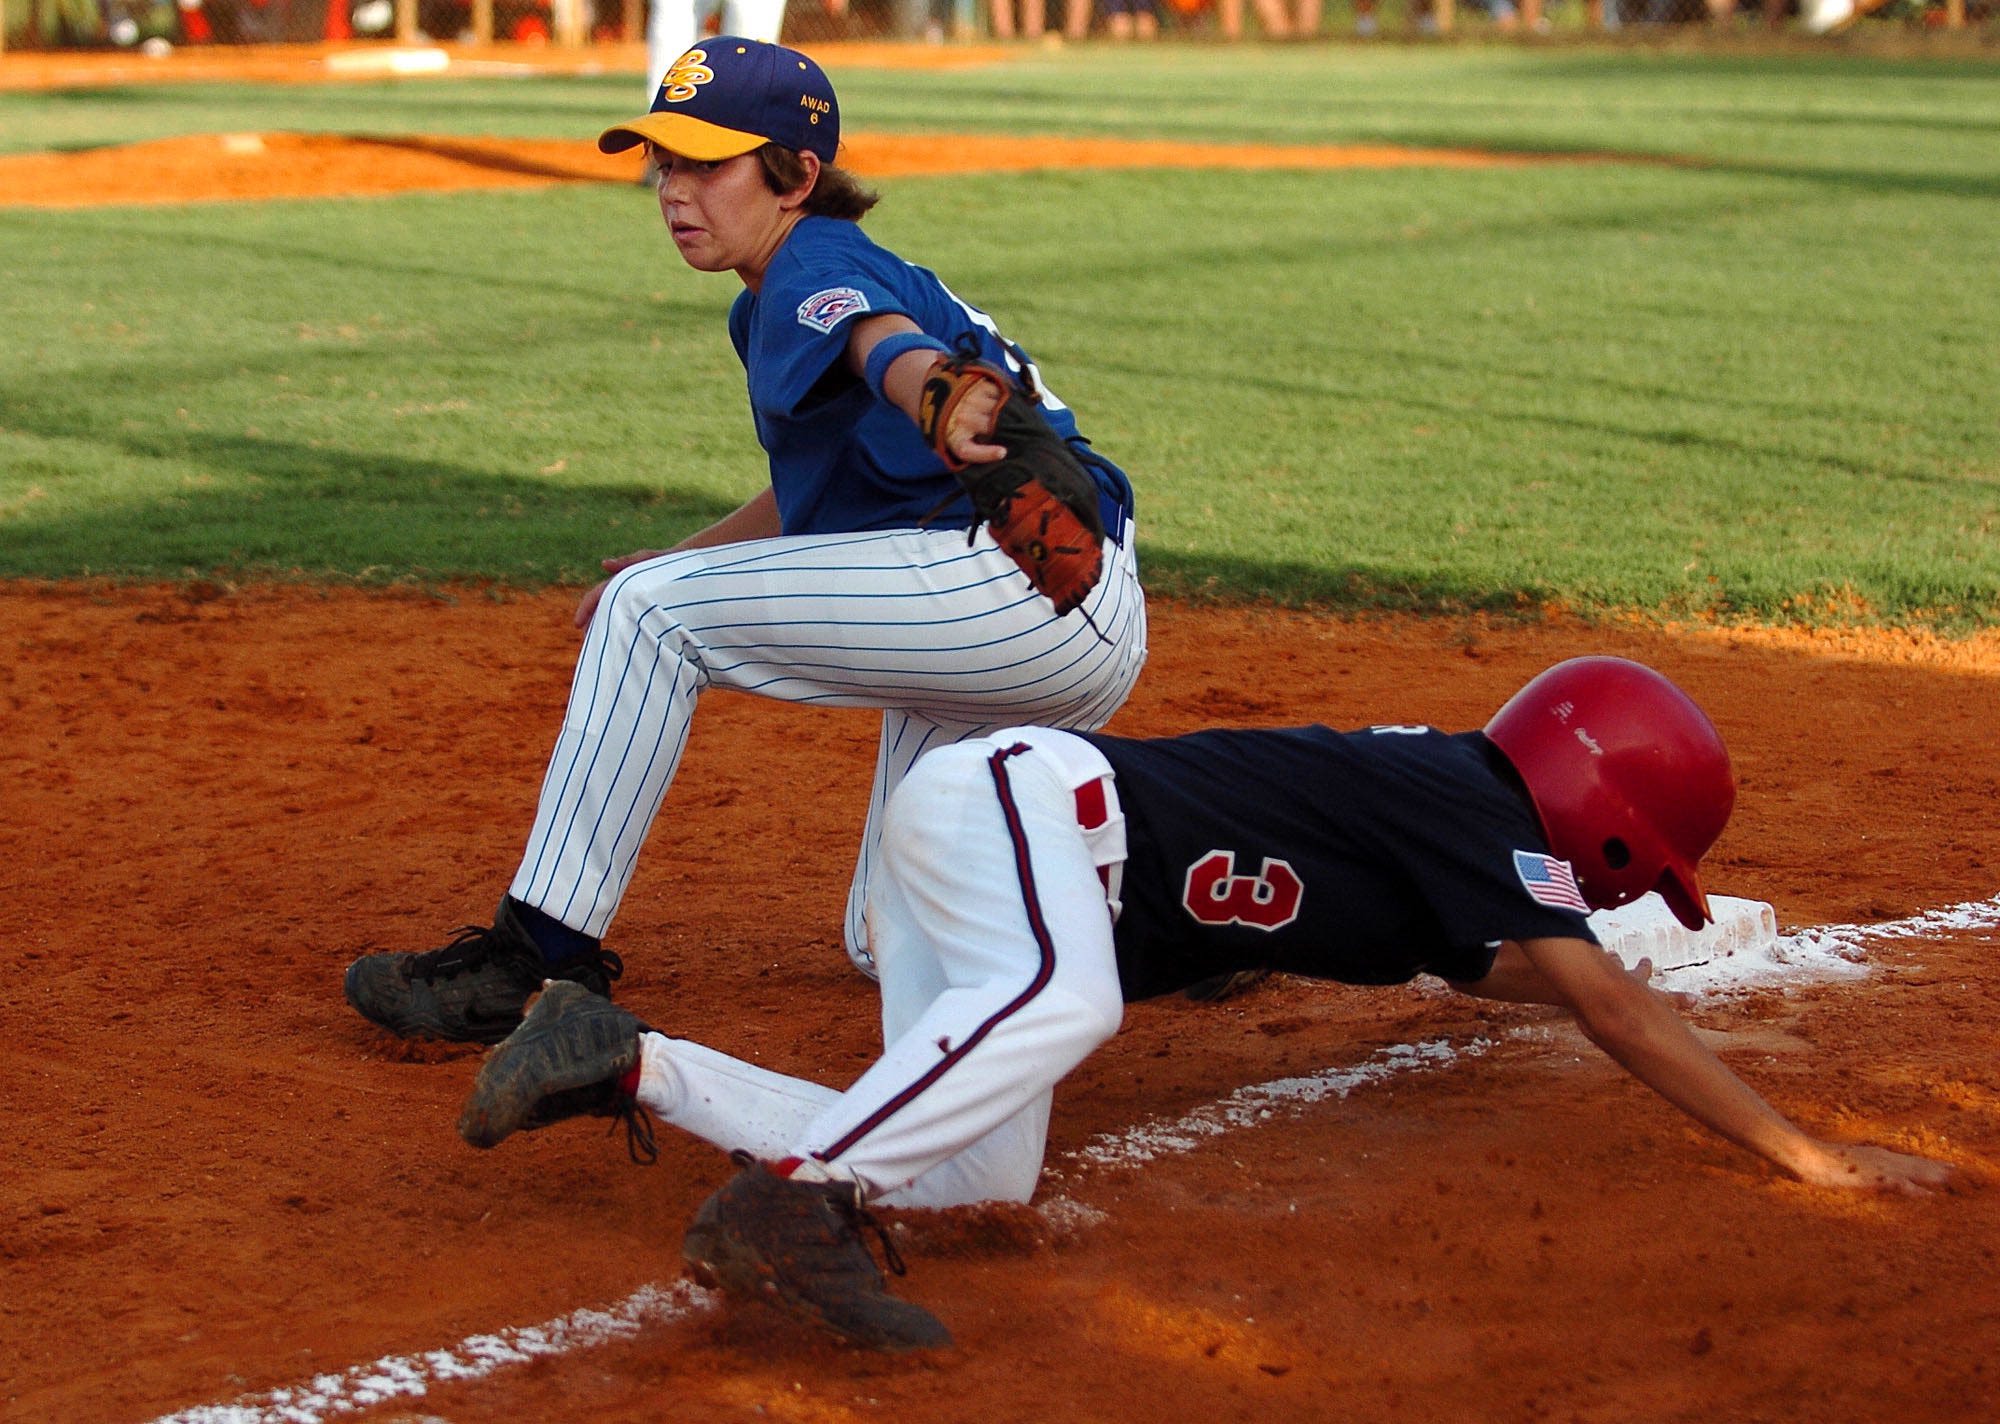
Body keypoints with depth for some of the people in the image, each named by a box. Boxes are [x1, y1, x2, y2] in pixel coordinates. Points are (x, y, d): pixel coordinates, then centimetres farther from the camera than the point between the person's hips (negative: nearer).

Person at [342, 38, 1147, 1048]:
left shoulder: (817, 268, -8)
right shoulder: (764, 311, 21)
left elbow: (887, 342, -34)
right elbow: (817, 493, 35)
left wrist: (942, 403, -56)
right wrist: (681, 560, 34)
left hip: (1022, 575, -11)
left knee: (651, 612, -11)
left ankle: (537, 958, -12)